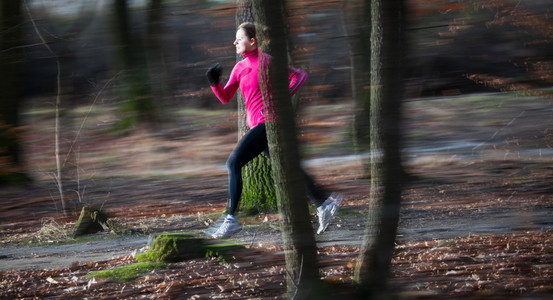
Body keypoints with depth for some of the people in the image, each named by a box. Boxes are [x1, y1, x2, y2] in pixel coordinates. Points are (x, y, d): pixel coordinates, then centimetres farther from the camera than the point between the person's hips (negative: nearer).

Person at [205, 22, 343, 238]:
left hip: (267, 122, -9)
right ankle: (323, 204, 19)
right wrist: (214, 82, -4)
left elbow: (300, 75, -6)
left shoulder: (265, 62, -9)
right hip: (258, 125, 9)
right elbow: (225, 98, 14)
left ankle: (231, 219, -14)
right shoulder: (240, 68, 15)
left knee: (234, 163, -14)